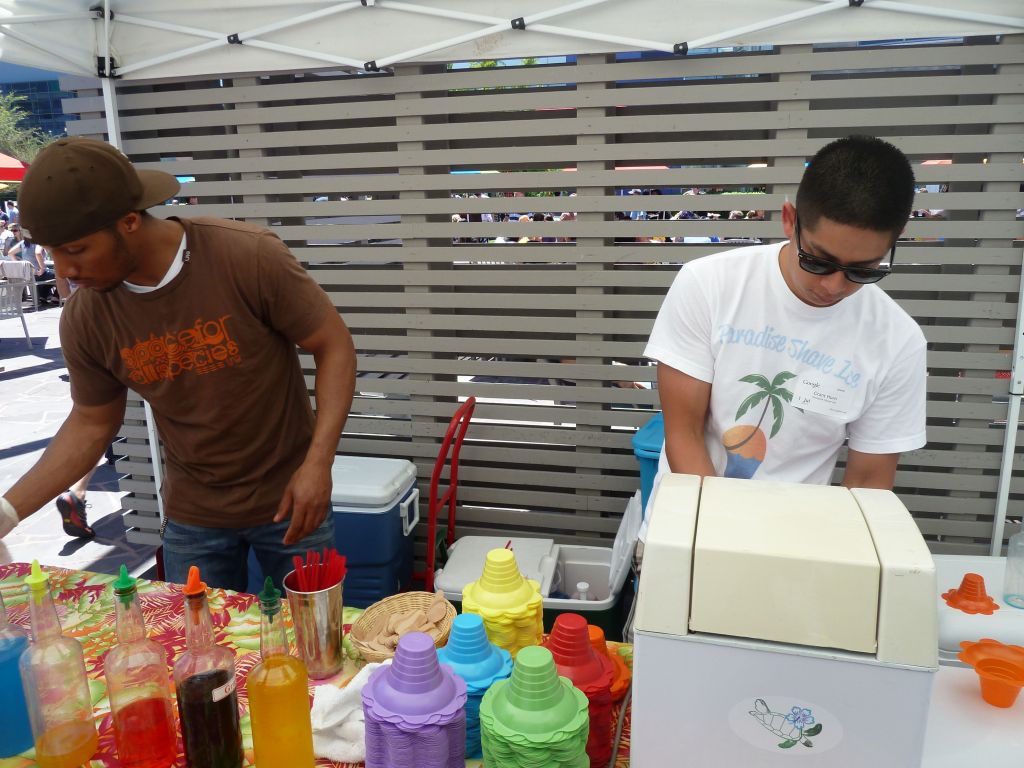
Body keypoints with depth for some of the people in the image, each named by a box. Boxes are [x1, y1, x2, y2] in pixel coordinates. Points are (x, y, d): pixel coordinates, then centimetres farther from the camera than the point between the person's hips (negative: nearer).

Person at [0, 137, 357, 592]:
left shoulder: (250, 256, -22)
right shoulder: (84, 321, -8)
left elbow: (334, 346, -14)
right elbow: (92, 423, 6)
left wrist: (319, 462, -21)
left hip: (286, 499, -2)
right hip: (191, 517, 3)